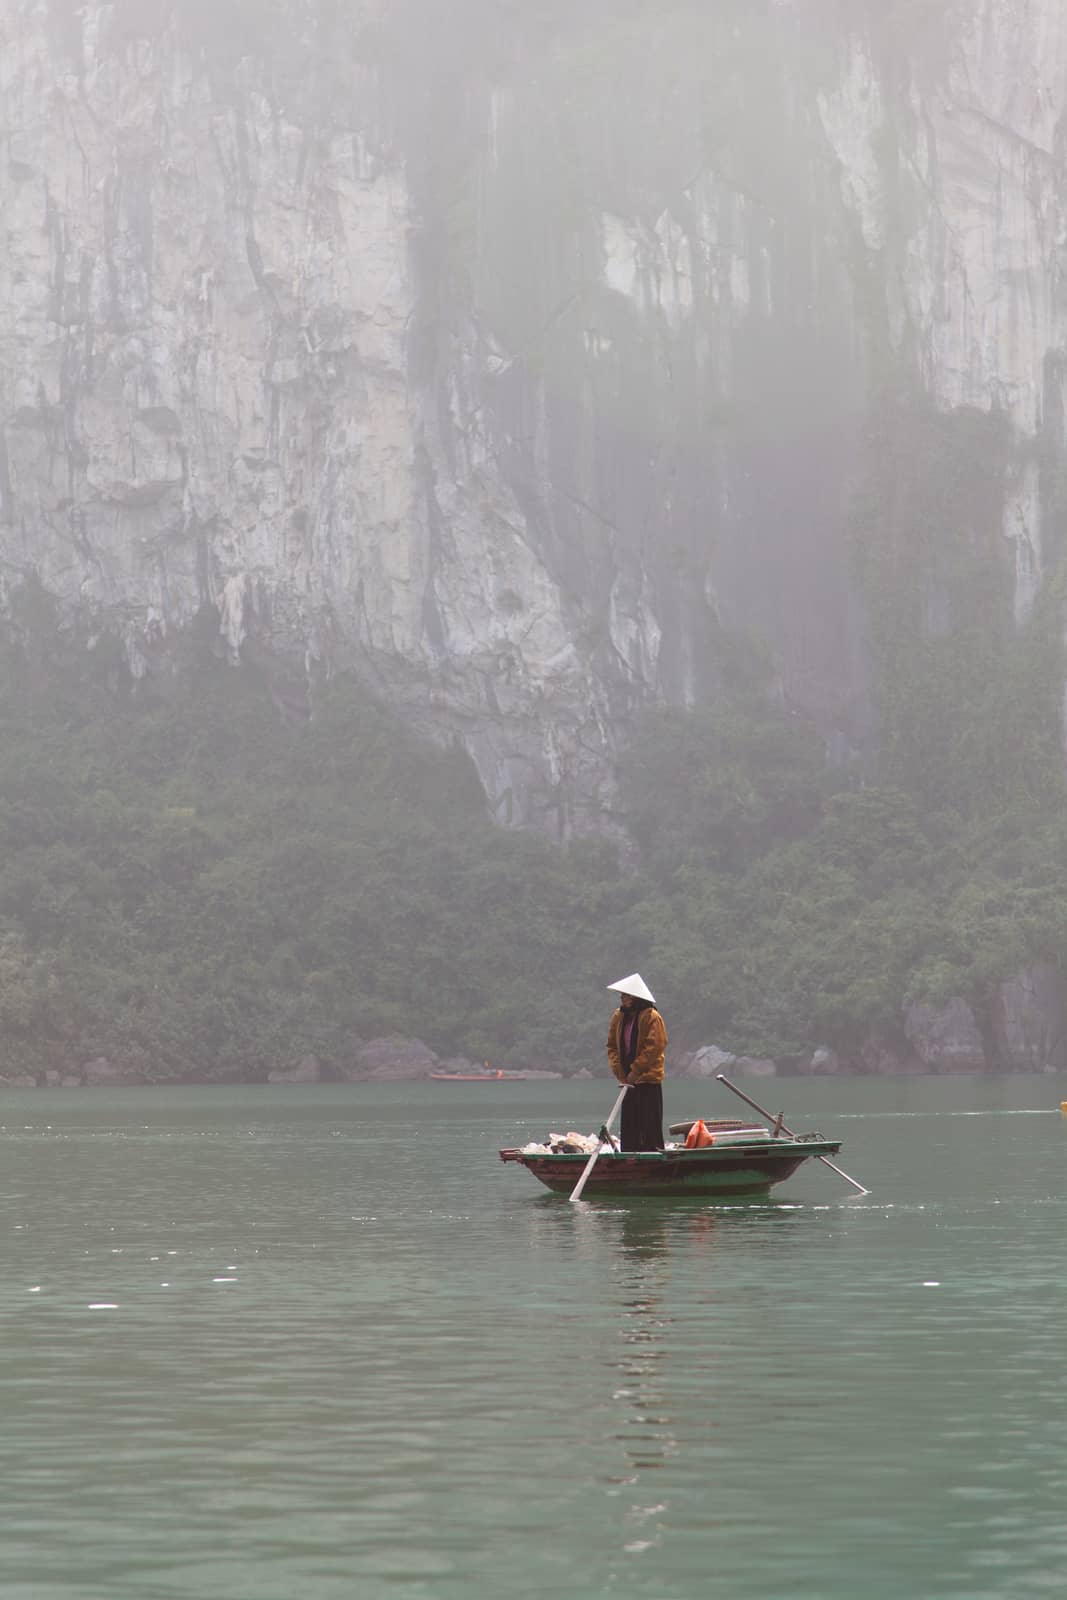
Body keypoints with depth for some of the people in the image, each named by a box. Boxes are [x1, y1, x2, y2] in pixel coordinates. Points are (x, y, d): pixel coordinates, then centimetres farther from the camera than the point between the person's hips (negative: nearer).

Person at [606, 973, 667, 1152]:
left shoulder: (652, 1017, -11)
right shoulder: (619, 1017, 11)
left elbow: (655, 1047, -17)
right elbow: (612, 1045, 14)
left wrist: (635, 1070, -16)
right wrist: (619, 1069, 0)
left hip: (648, 1079, -7)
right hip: (629, 1080, 7)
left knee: (650, 1125, -7)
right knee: (629, 1125, 8)